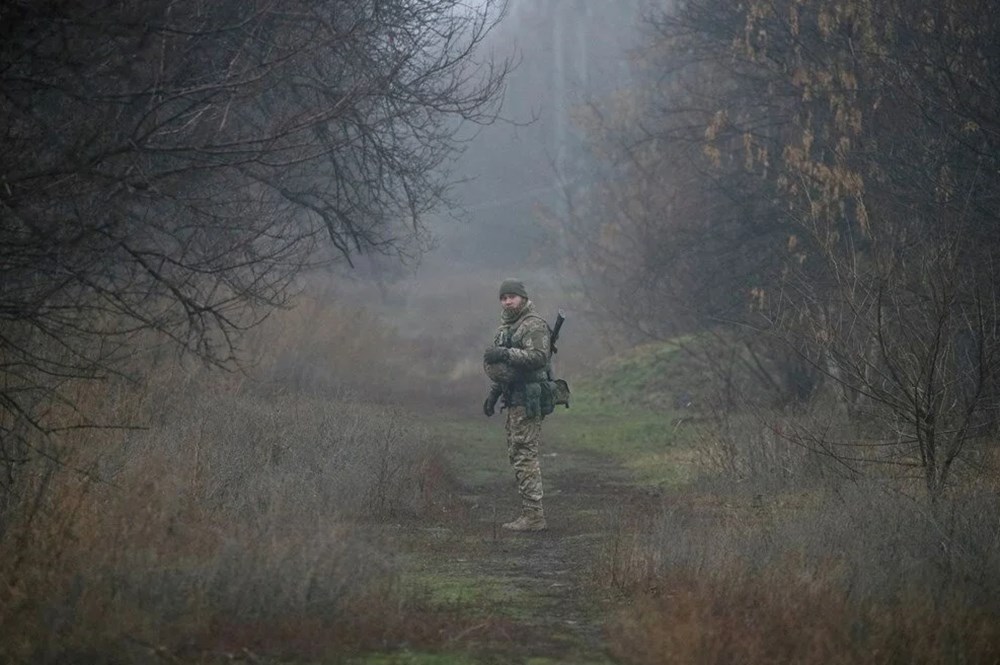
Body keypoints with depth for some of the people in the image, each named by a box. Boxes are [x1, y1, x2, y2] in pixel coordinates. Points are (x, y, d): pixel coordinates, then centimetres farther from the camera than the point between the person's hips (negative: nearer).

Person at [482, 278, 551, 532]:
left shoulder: (534, 325, -11)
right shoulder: (506, 326, 20)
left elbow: (539, 356, -25)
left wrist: (505, 353, -28)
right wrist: (493, 394, 25)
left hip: (527, 401, -10)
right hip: (514, 400, 10)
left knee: (525, 455, -11)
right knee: (516, 454, 11)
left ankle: (533, 515, -11)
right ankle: (530, 512, 15)